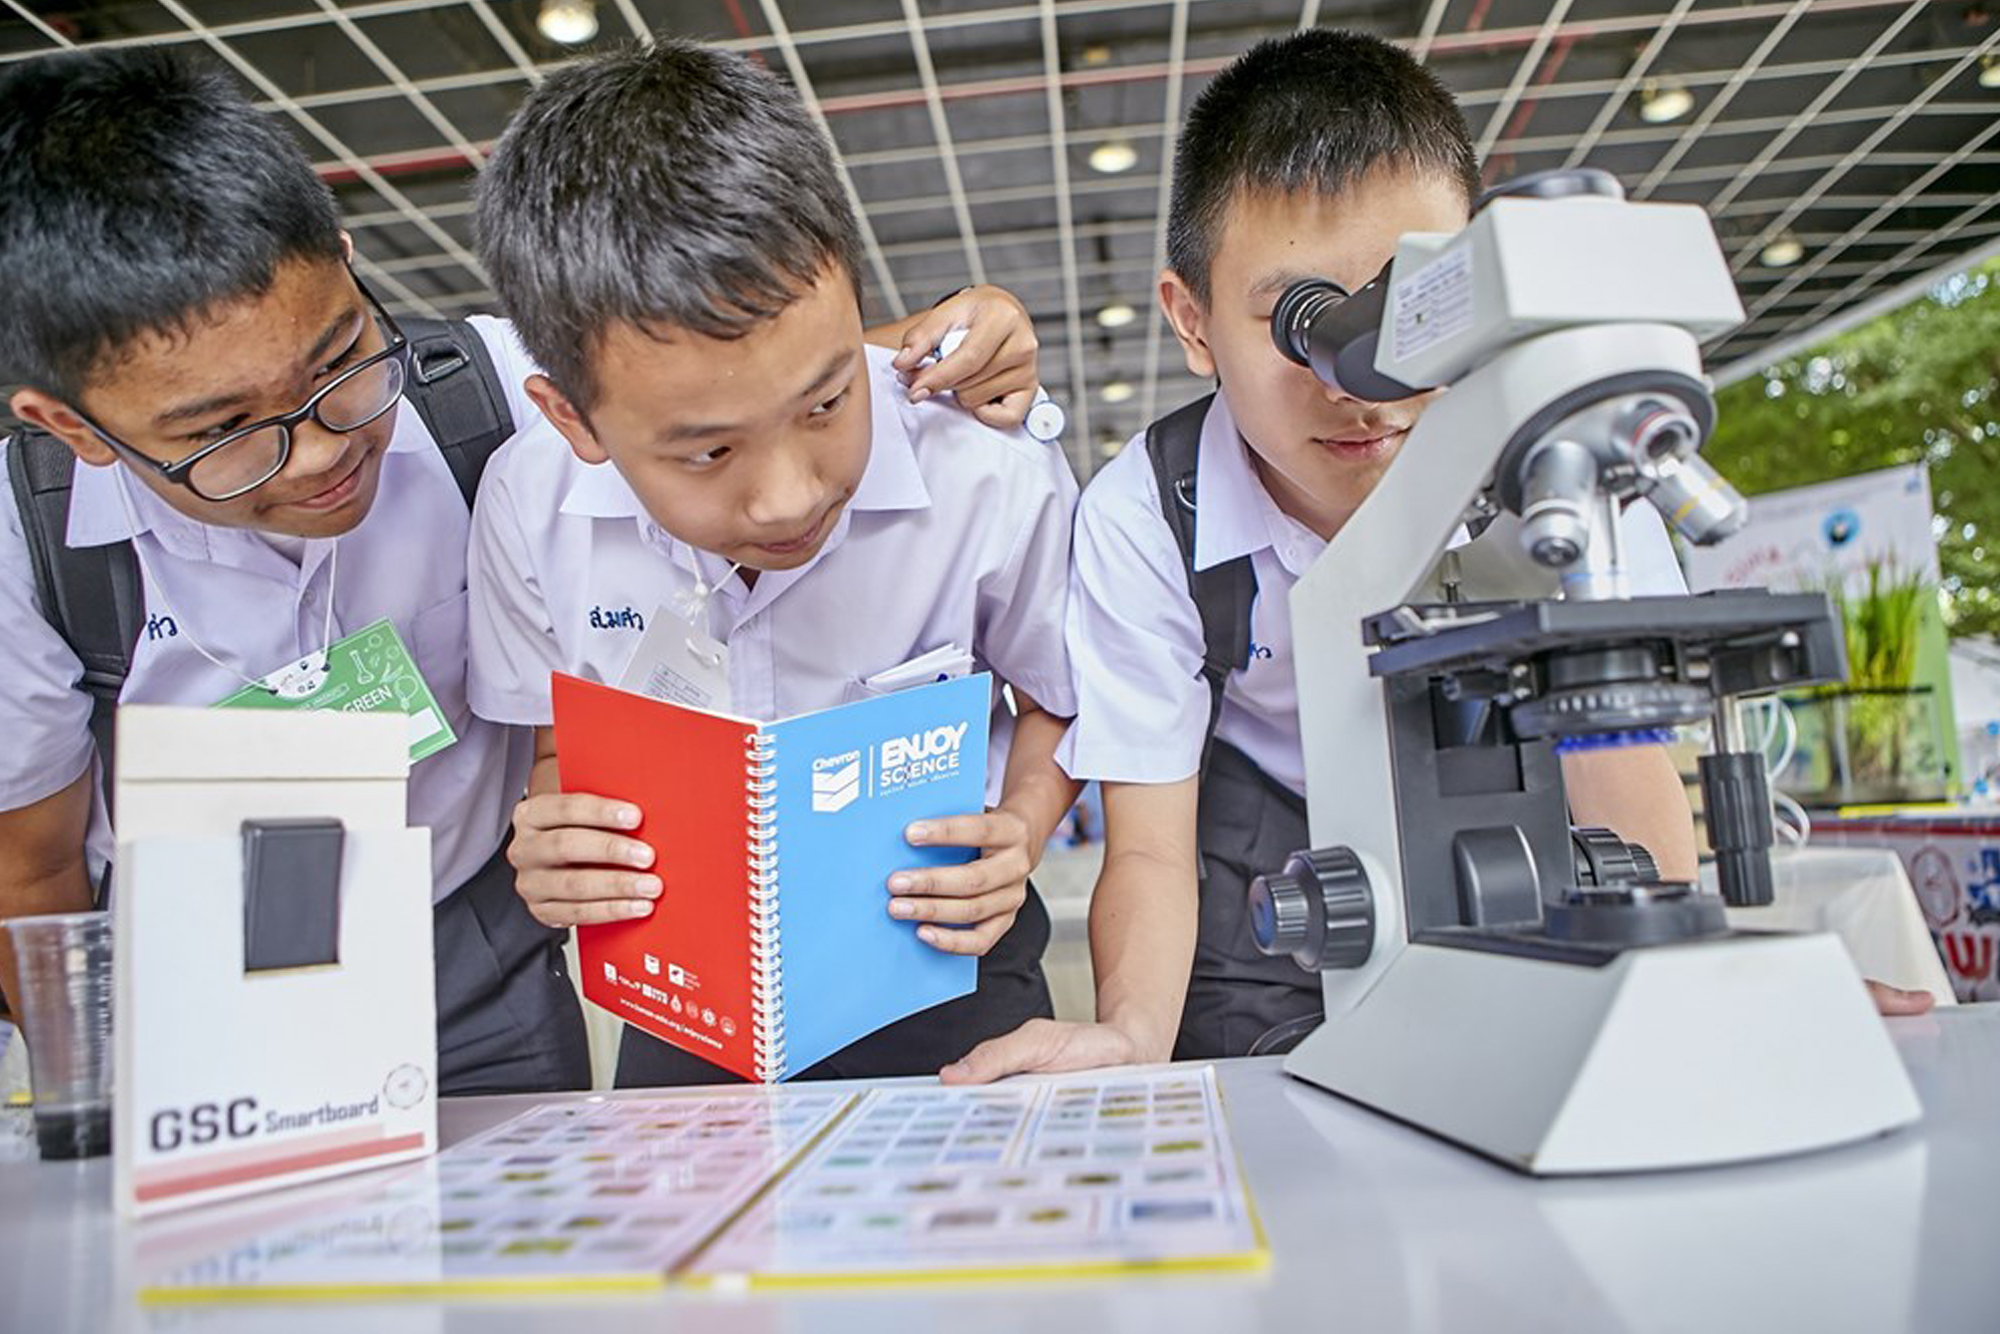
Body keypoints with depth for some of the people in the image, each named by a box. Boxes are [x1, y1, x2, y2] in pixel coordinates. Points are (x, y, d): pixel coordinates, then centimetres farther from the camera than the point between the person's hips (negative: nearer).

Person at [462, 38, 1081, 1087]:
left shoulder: (996, 483, -22)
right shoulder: (531, 507, -16)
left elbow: (1059, 704, -4)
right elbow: (561, 744, 0)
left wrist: (1015, 834, -22)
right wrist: (551, 855, -22)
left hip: (935, 952, -3)